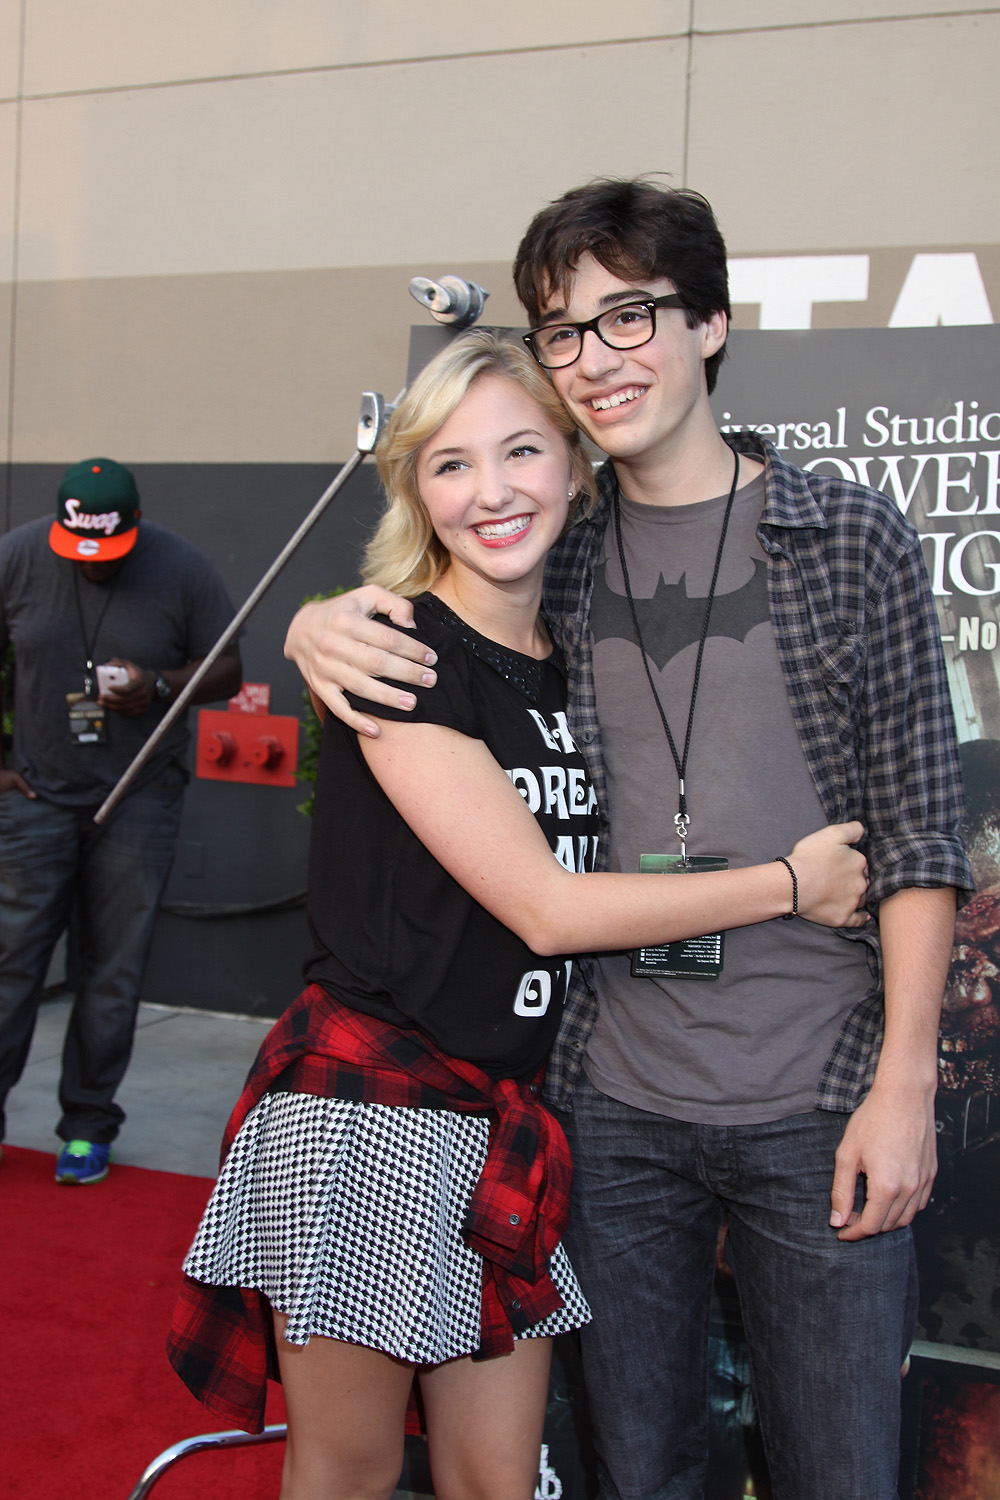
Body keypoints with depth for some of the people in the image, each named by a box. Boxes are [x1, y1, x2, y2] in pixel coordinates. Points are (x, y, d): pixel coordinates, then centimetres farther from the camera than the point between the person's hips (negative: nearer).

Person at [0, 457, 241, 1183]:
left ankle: (89, 1124, 19)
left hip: (139, 801, -1)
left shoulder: (183, 570, -7)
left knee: (113, 972, 5)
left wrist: (159, 687, -19)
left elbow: (228, 671, 0)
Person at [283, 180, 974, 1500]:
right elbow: (382, 616, 19)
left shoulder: (852, 538, -2)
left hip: (818, 1109, -2)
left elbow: (919, 826, -3)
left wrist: (904, 1082, -9)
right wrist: (319, 627, -6)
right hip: (614, 1104, 2)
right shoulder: (553, 556, 4)